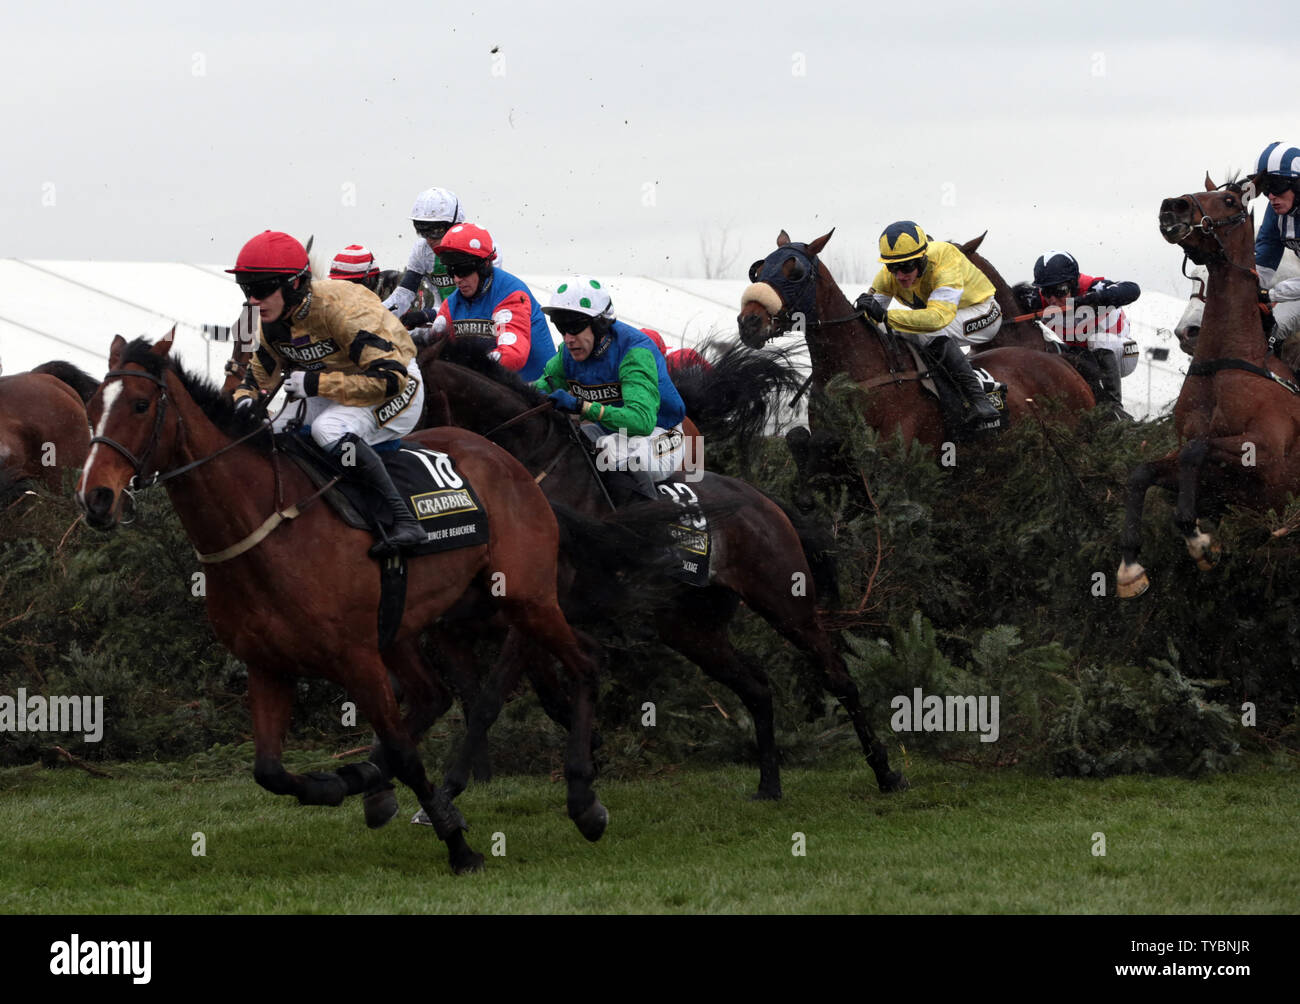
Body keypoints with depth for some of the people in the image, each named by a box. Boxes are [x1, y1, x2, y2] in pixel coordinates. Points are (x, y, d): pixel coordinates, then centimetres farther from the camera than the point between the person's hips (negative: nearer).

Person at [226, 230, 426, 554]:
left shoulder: (340, 306, -31)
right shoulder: (273, 323, -6)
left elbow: (391, 378, -34)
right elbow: (258, 375, 12)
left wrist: (315, 382, -35)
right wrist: (244, 401, -14)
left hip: (398, 393, -8)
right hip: (331, 394, 8)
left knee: (329, 429, -36)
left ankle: (403, 519, -32)